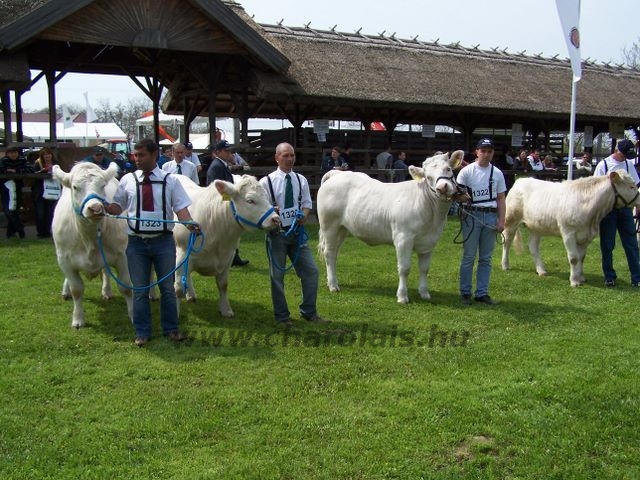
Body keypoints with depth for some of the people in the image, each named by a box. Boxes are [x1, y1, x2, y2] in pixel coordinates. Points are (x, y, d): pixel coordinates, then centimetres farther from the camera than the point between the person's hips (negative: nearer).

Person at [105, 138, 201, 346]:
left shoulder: (170, 180, 0)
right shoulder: (128, 180, 4)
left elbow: (181, 207, -6)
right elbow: (118, 206, 8)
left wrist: (191, 224, -23)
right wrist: (104, 208, -13)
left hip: (163, 241, -1)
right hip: (136, 241, 1)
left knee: (167, 288, 9)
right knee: (140, 290, 8)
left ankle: (171, 329, 22)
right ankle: (142, 333, 19)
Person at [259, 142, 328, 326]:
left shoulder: (301, 180, 6)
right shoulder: (267, 182, -6)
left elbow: (307, 204, 12)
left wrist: (304, 215, -9)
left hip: (298, 232, 4)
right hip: (276, 233, -4)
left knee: (310, 271, 4)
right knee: (277, 275, 5)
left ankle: (309, 312, 20)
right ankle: (281, 316, 19)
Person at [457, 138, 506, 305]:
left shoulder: (497, 173, 10)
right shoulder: (467, 171, 0)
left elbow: (500, 199, 11)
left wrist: (501, 221, 3)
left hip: (490, 216, 3)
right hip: (472, 215, -3)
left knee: (486, 258, 7)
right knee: (469, 257, 0)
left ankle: (482, 293, 14)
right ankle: (465, 293, 9)